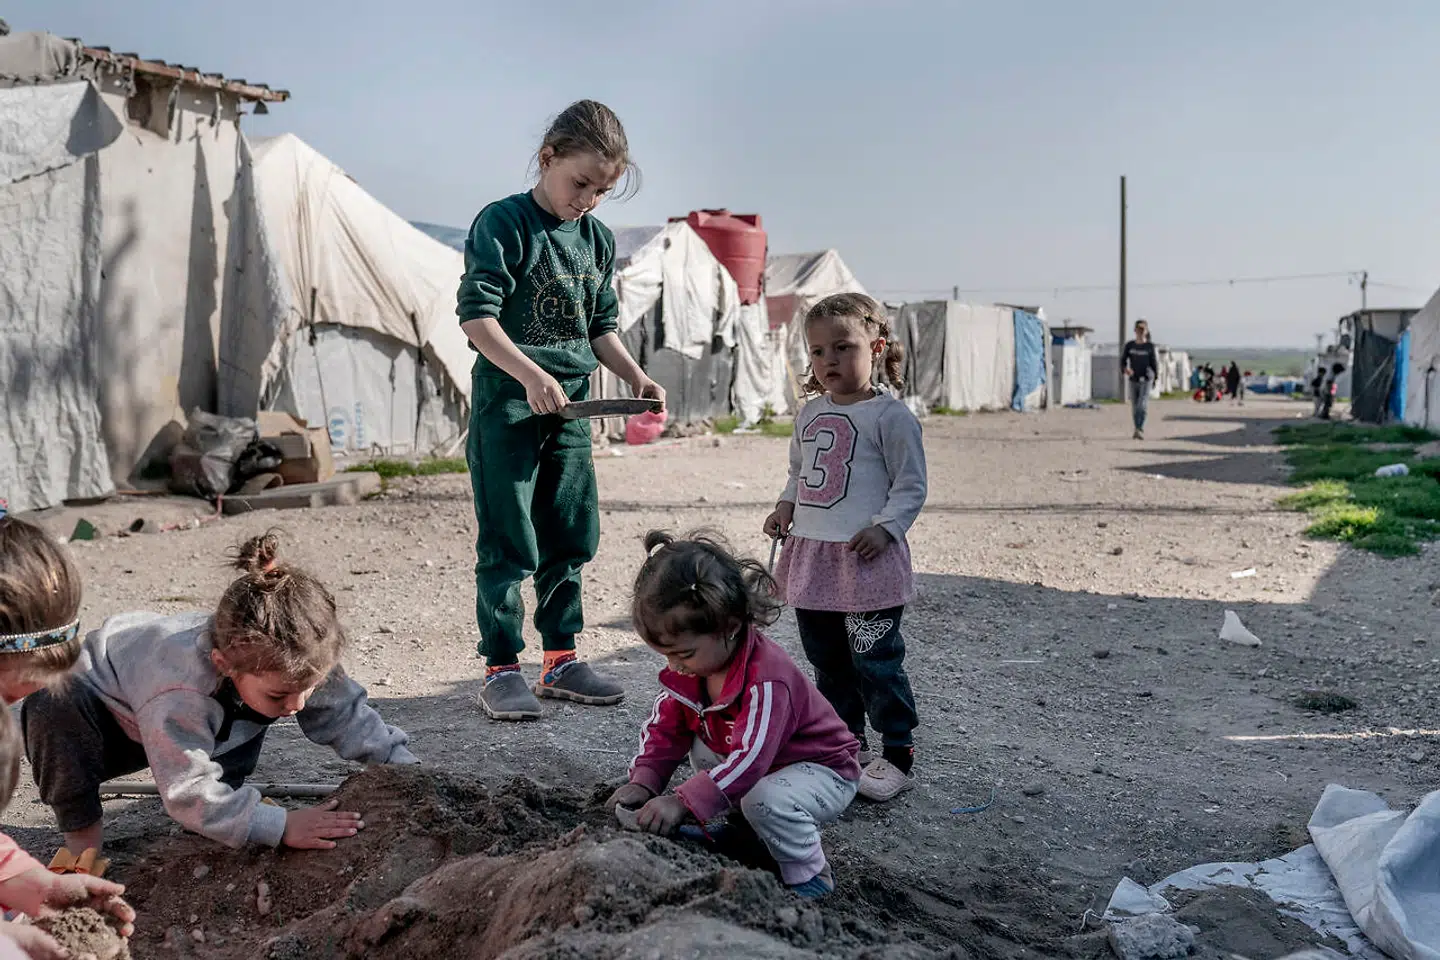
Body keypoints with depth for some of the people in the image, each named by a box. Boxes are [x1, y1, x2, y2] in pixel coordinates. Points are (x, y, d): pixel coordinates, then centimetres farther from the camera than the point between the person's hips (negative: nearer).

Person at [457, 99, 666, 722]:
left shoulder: (598, 239, 11)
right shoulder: (503, 224, -9)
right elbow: (475, 314, -16)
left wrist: (636, 376, 2)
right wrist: (531, 375, -26)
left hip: (570, 409, 7)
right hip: (507, 405, -7)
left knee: (570, 539, 12)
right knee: (507, 545, -2)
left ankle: (561, 660, 24)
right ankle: (500, 670, 9)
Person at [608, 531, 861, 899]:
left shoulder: (766, 680, -36)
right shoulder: (692, 664, -10)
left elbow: (749, 759, -41)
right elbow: (664, 726, -3)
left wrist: (682, 803, -44)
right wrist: (643, 781, -19)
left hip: (824, 771, -8)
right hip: (760, 767, 9)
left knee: (765, 800, -34)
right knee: (701, 749, -6)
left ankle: (810, 876, -10)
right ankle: (742, 828, 6)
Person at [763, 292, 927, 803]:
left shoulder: (890, 414, -9)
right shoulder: (810, 412, 13)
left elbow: (911, 485, -9)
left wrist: (886, 527, -21)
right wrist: (786, 507, 7)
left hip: (866, 558, -7)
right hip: (811, 553, 8)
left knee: (875, 661, -4)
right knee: (825, 658, 16)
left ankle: (898, 755, 8)